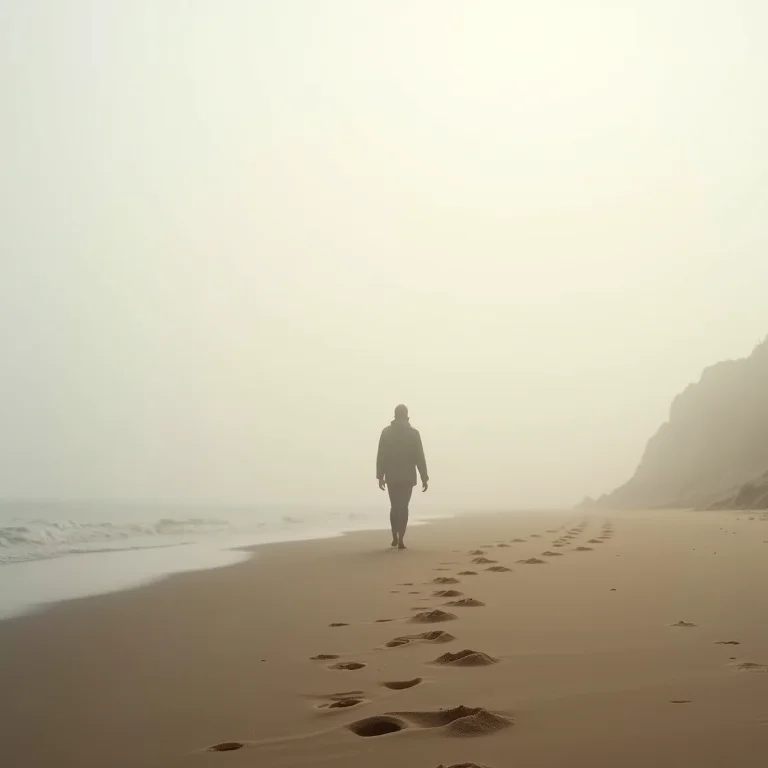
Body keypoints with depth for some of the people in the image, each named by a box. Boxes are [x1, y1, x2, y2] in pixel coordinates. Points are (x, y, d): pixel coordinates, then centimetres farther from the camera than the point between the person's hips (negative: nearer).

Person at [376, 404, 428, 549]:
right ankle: (400, 540, -6)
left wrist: (380, 476, 3)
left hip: (391, 476, 1)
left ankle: (395, 537, 14)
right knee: (403, 507, 2)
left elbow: (380, 456, -2)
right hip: (407, 476, -1)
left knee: (394, 506, 16)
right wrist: (424, 478, 0)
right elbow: (419, 457, -5)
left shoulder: (386, 432, 1)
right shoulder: (413, 433, -3)